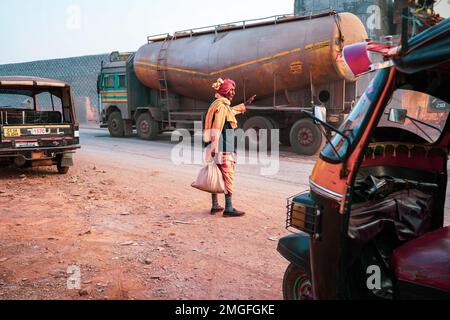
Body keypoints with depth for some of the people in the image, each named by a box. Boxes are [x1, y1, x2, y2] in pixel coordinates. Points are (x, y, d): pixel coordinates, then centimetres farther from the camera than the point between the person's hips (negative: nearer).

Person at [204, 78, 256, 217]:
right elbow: (216, 127, -21)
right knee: (228, 177, -6)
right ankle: (228, 208, -3)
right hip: (223, 148, -10)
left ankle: (215, 206, 21)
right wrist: (214, 147, -26)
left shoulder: (224, 105, 17)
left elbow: (232, 111, 40)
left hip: (218, 148, 10)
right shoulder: (222, 106, -12)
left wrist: (245, 104, 46)